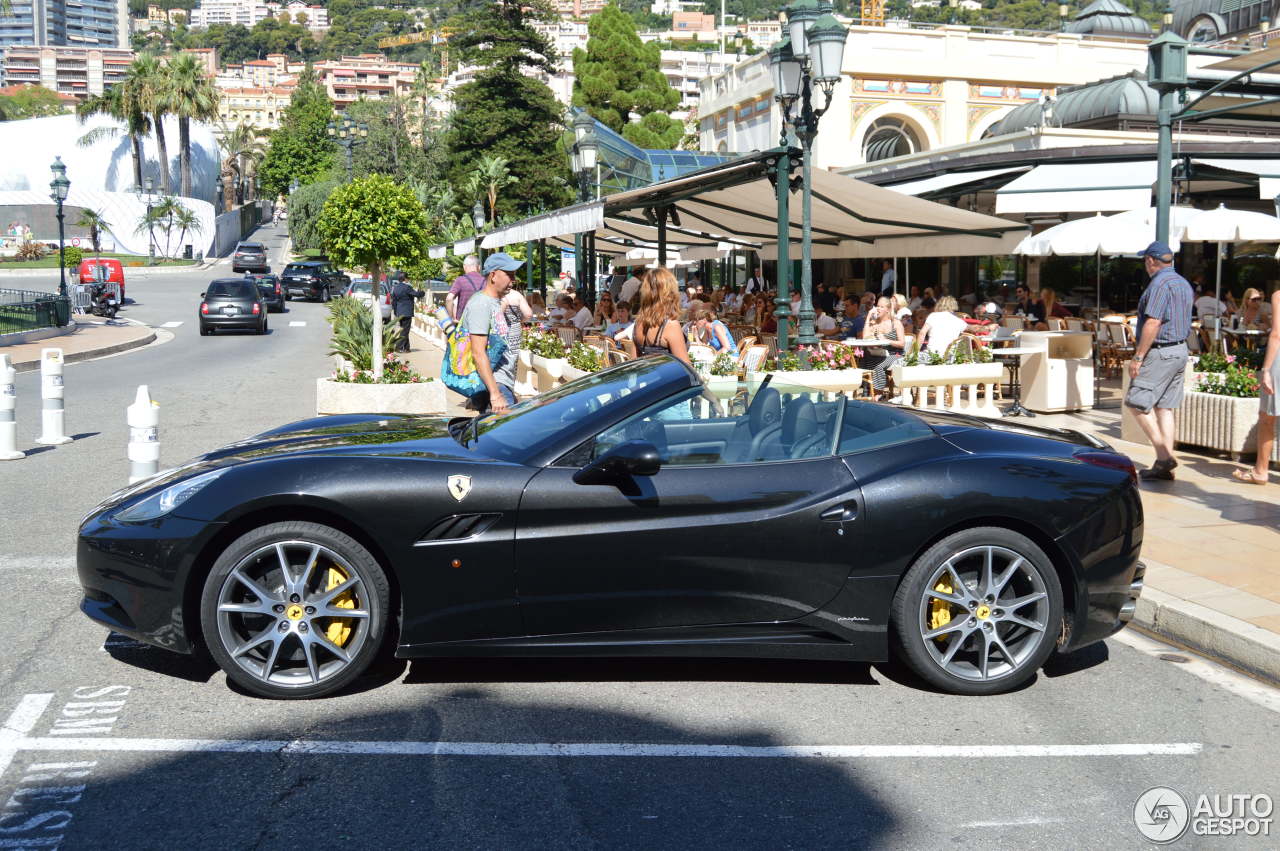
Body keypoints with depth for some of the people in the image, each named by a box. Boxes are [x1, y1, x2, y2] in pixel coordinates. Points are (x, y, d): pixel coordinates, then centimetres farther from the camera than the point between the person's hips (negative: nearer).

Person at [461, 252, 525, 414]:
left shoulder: (495, 303, 19)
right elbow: (478, 352, -20)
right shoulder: (480, 304, -13)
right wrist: (495, 394, -25)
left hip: (503, 384, 10)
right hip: (494, 386, -10)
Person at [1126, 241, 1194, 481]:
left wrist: (1138, 357, -20)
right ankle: (1164, 465, 9)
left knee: (1137, 402, -6)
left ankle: (1164, 454, -12)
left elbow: (1152, 323, -22)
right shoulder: (1183, 283, 16)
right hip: (1180, 350, 10)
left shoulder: (1160, 284, -15)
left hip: (1160, 352, -10)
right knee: (1165, 407, 9)